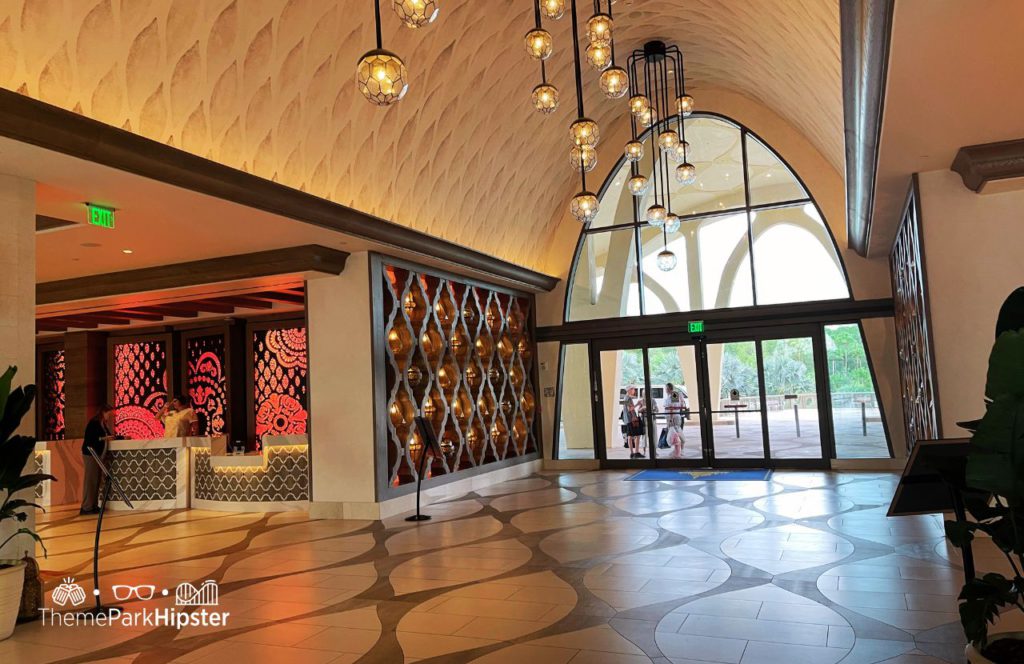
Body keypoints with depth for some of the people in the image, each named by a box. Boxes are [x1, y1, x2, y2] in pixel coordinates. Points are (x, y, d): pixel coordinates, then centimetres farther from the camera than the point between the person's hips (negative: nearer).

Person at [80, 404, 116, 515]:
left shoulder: (103, 424, 15)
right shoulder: (94, 423, -10)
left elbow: (108, 436, 18)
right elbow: (88, 438, -16)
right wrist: (104, 438, -20)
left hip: (98, 454, 8)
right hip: (90, 453, -8)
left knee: (96, 480, 7)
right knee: (90, 480, -8)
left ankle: (93, 505, 10)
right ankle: (87, 507, -5)